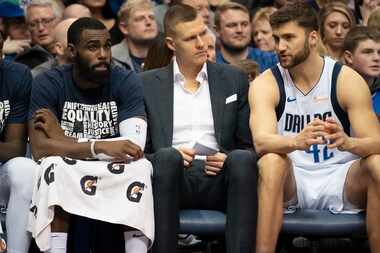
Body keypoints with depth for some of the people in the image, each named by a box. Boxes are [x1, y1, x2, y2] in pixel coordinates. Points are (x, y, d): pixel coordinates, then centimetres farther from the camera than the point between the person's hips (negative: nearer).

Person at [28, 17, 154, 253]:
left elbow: (135, 145, -17)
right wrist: (100, 147, -30)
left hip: (116, 177, 1)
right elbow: (39, 148, -18)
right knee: (54, 165, -32)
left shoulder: (127, 82, -4)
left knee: (141, 167, -29)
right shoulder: (48, 84, -6)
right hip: (65, 178, 0)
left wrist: (66, 141, -16)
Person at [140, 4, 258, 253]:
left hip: (218, 179, 1)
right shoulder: (148, 84, 14)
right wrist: (170, 157, -10)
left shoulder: (234, 80, 16)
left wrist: (227, 160, -6)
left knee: (242, 159, -32)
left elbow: (249, 146, 16)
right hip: (172, 178, -1)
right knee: (167, 157, -34)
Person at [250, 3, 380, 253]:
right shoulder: (265, 84, -4)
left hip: (340, 181, 0)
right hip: (290, 183, 0)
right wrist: (297, 141, -44)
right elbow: (261, 141, -21)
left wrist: (347, 143, -36)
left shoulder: (348, 80, -4)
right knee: (271, 161, -32)